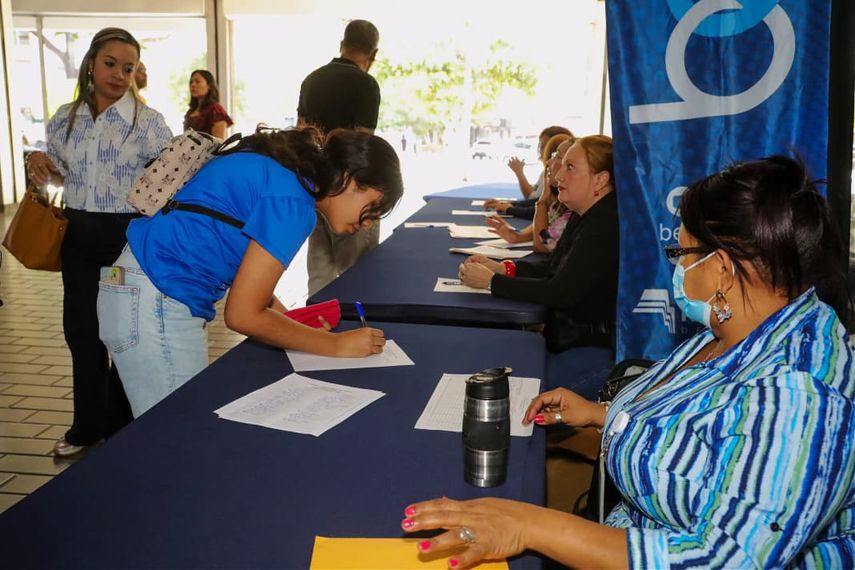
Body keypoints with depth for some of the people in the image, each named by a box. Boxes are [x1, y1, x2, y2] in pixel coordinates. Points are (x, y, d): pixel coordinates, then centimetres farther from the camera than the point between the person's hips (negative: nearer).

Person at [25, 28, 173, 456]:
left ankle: (121, 424, 27)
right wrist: (39, 166, -4)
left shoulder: (149, 122, -8)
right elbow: (60, 175, 17)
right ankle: (89, 424, 29)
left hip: (130, 236, -4)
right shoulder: (65, 119, 5)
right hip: (79, 234, 5)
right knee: (81, 328, 12)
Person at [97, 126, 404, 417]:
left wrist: (287, 319, 2)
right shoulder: (292, 201, -20)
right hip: (156, 305, -9)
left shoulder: (279, 165, 7)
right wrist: (337, 345, -11)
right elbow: (242, 315, -19)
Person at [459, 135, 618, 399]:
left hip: (601, 350, -9)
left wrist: (491, 281, -16)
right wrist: (503, 267, -1)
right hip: (573, 339, 9)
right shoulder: (586, 216, 10)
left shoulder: (609, 223, -22)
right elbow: (553, 267, 16)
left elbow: (561, 292, -25)